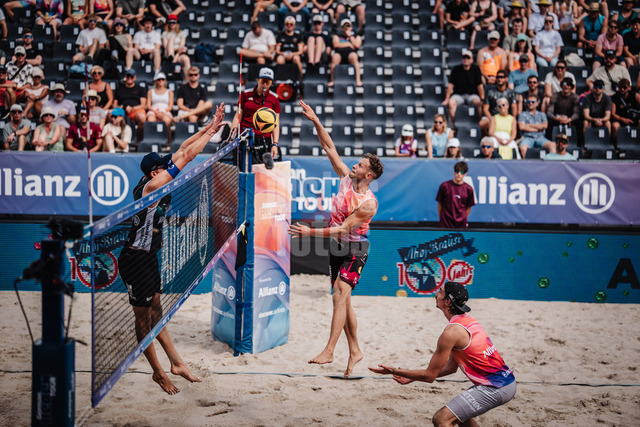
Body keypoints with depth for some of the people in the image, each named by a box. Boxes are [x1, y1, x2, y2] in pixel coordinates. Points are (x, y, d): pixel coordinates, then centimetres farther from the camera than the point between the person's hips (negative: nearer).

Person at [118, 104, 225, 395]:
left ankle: (176, 363, 20)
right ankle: (158, 372, 12)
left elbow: (181, 151, 9)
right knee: (144, 319, 3)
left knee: (155, 312, 15)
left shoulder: (154, 179, 3)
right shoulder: (152, 185, -21)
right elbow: (186, 156, -20)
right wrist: (212, 130, -13)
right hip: (135, 260, -9)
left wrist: (209, 127, 7)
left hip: (149, 257, 9)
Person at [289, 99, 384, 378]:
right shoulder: (346, 178, -2)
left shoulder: (369, 204, -21)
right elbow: (329, 147, 1)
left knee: (340, 295, -20)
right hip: (336, 248, 7)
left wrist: (311, 232, -28)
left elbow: (343, 229, -24)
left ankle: (329, 351, -25)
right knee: (343, 300, 10)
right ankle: (354, 351, 20)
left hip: (355, 250, -7)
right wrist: (316, 121, -8)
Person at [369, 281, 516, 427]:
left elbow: (430, 375, -9)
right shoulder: (468, 320, 13)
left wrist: (395, 371, -1)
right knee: (458, 413, 28)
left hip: (495, 388, -10)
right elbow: (452, 366, 19)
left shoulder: (451, 332, -16)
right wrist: (412, 376, 20)